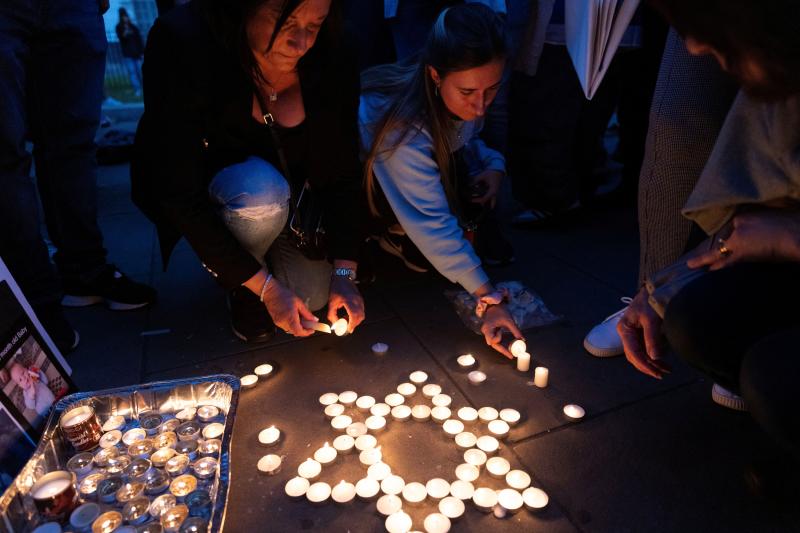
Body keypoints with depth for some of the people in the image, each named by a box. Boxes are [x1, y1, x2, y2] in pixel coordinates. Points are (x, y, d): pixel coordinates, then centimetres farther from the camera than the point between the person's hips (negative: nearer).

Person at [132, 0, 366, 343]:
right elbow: (180, 195, -29)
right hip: (202, 195, -3)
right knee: (262, 191, -36)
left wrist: (344, 272, -21)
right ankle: (241, 290, -3)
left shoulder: (332, 57, -20)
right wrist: (265, 286, -29)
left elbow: (342, 174, -14)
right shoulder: (180, 45, -30)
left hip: (283, 193, 3)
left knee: (312, 295, -11)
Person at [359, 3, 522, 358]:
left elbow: (466, 138, 4)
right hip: (356, 179, -6)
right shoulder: (401, 124, -38)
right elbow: (431, 222, -38)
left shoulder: (466, 99, -19)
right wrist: (487, 298, -37)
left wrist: (493, 164, -19)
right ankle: (385, 237, 2)